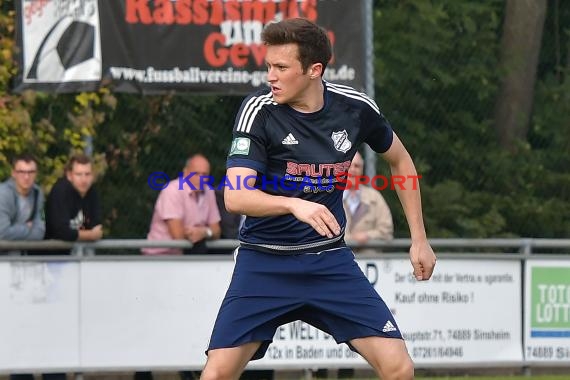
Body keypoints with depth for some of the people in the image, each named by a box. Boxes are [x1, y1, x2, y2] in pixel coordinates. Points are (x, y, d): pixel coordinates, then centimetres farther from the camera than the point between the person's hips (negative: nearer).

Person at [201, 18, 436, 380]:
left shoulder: (356, 108, -5)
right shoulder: (259, 110, -13)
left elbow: (400, 160, 15)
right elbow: (235, 197, -23)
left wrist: (420, 239, 14)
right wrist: (294, 204, -41)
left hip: (330, 260, 2)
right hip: (265, 262, -2)